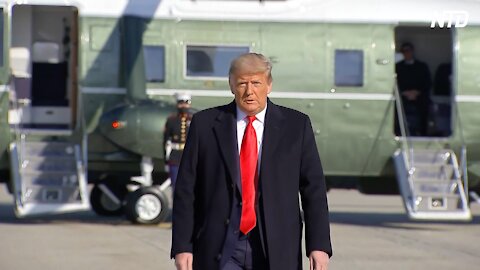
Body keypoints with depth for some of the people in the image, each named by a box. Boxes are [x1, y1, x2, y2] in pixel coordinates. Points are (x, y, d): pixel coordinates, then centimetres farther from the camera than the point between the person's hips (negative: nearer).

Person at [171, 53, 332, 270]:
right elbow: (185, 191, 4)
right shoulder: (205, 124, 4)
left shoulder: (296, 125, 5)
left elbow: (314, 189, 3)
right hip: (221, 249, -1)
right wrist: (181, 247, -3)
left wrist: (319, 246, -5)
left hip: (275, 250, 1)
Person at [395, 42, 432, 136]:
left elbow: (428, 83, 8)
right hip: (403, 101, 0)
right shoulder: (398, 67, 13)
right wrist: (405, 93, -8)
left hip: (419, 102, 1)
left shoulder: (422, 66, 13)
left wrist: (416, 92, -6)